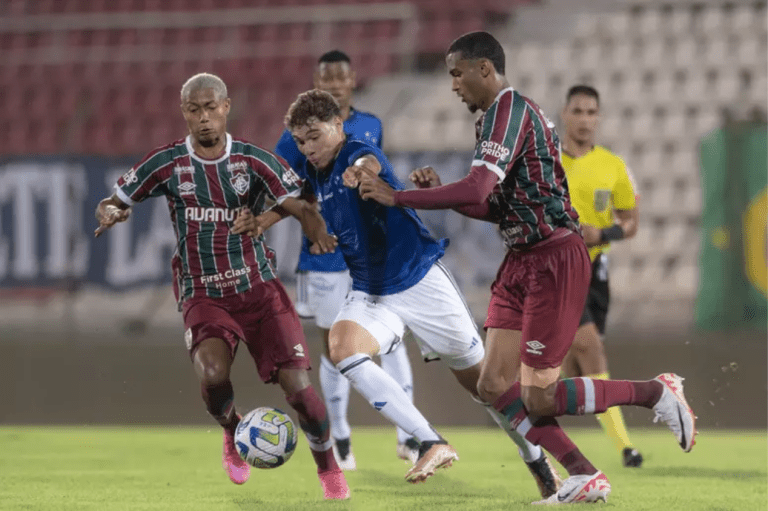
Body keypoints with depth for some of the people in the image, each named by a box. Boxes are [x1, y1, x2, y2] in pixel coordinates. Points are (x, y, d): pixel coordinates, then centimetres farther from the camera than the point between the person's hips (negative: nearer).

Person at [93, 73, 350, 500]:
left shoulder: (254, 160, -2)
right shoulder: (167, 164, 0)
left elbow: (300, 206, -8)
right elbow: (113, 203, 9)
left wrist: (319, 233, -31)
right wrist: (111, 213, -16)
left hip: (259, 288, 0)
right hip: (203, 296, 0)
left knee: (297, 385, -11)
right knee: (213, 373, -29)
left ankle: (330, 472, 15)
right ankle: (234, 436, 6)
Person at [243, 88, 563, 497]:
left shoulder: (356, 152, -17)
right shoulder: (314, 173, 3)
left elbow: (371, 163, -43)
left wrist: (360, 169, -67)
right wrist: (263, 220, 7)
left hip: (421, 281, -6)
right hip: (370, 293, 6)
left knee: (478, 378, 3)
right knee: (342, 347, -26)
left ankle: (536, 459, 27)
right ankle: (432, 444, -26)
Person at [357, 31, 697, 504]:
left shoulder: (510, 108, -16)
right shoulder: (501, 112, 15)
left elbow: (477, 189, -27)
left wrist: (397, 196, -21)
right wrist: (439, 192, 6)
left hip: (555, 260, -10)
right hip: (523, 259, 10)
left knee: (538, 397, -8)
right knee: (495, 386, 2)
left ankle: (658, 393, 8)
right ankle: (585, 478, 5)